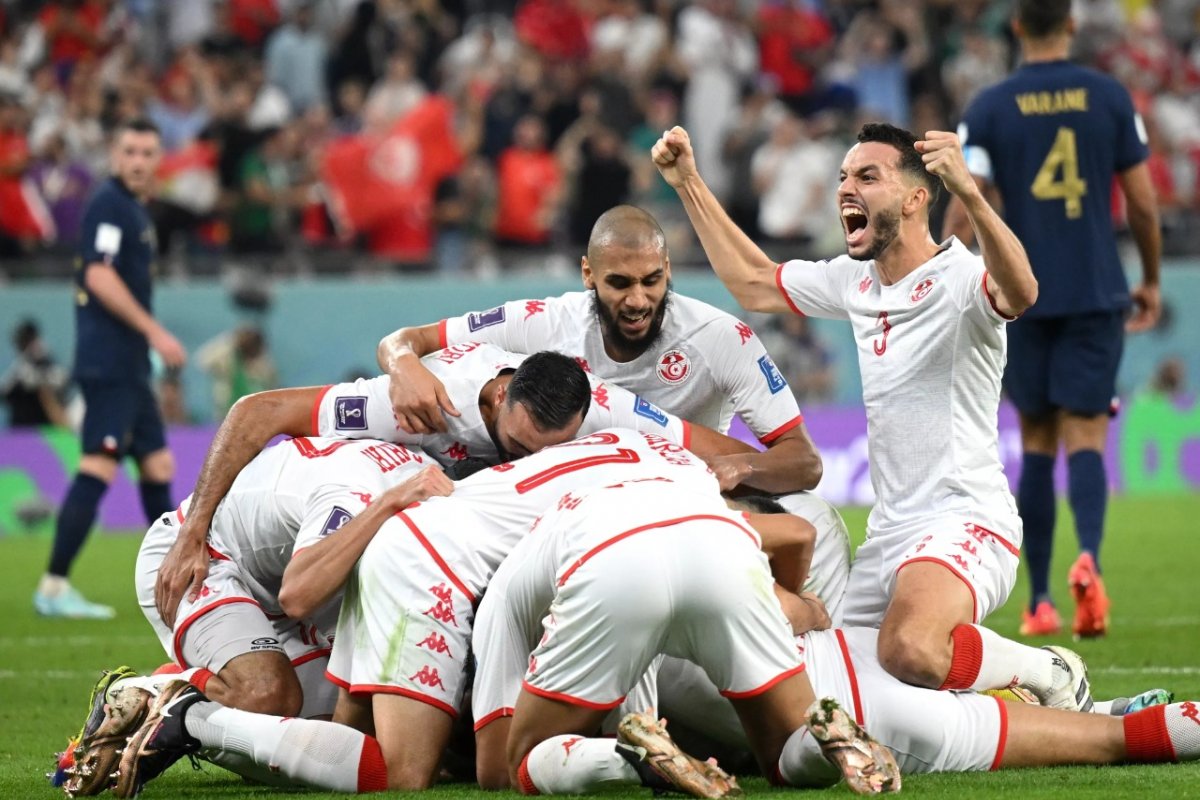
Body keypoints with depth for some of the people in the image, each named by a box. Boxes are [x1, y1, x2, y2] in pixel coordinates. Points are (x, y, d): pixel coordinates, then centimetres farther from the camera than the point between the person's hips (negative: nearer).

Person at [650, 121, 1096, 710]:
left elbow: (1020, 292, -36)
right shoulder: (854, 281, 14)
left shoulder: (960, 279, -12)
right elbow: (753, 284, 29)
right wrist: (689, 184, 24)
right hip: (889, 530, 9)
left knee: (910, 652, -36)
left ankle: (1052, 677, -7)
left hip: (964, 518, -9)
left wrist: (968, 193, -50)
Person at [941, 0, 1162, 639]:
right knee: (1085, 438, -1)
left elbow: (963, 209, -7)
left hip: (1023, 295, 1)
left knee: (1036, 443, 11)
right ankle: (1088, 558, -29)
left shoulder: (989, 109, -1)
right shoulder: (1110, 98, 0)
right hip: (1096, 293, -1)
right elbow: (1143, 205, 2)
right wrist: (1150, 281, 15)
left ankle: (1039, 602, 11)